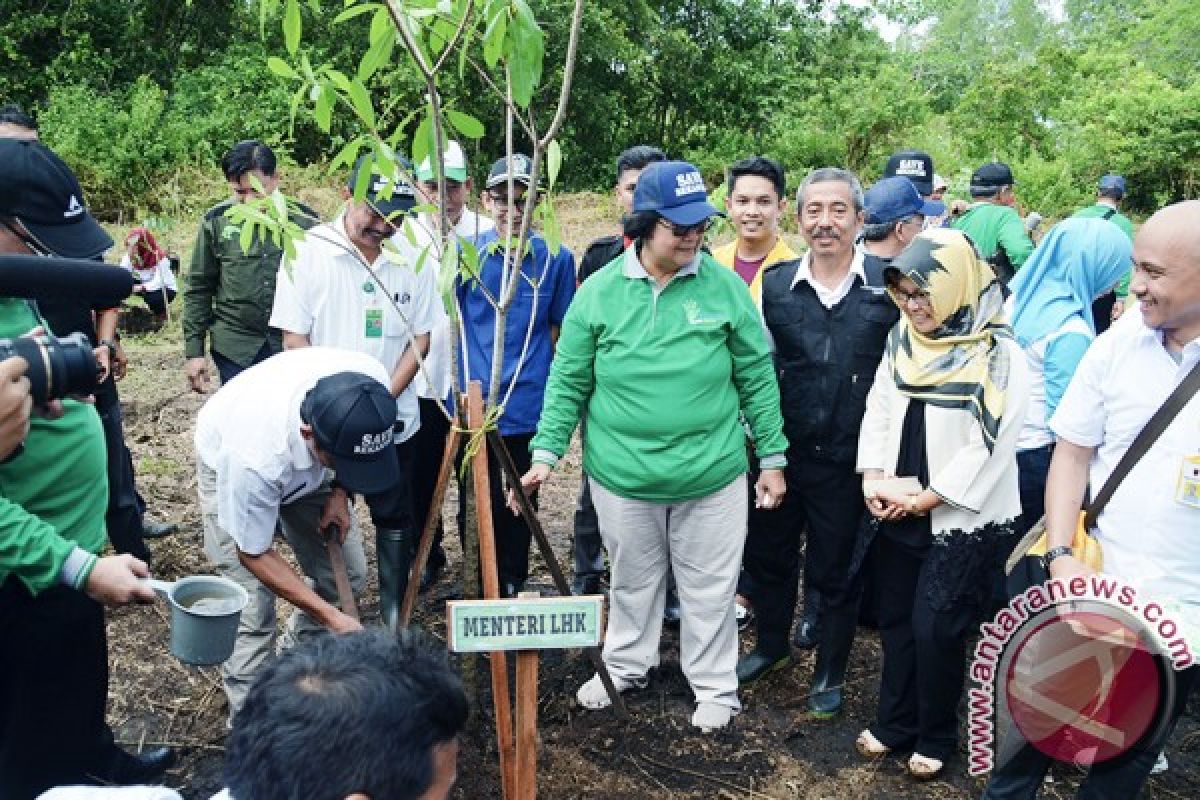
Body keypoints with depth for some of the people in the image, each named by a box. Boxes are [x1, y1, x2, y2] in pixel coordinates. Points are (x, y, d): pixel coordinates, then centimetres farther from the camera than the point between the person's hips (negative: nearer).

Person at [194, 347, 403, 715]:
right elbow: (254, 554, -26)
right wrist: (330, 616, -28)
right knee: (253, 605, -13)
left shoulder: (373, 383, -35)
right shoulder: (254, 458, -45)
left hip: (305, 462, 5)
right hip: (228, 466, -4)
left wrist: (340, 493, -16)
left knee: (349, 573, 0)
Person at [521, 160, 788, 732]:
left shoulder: (725, 287, -7)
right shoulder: (600, 291, -6)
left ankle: (715, 686, 34)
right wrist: (546, 451, -7)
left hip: (712, 473, 0)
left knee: (709, 587, 13)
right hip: (621, 473, 1)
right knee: (632, 579, 21)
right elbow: (568, 382, 0)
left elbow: (757, 379, 0)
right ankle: (625, 665, 44)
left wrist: (772, 457, 2)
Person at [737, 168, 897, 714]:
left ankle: (830, 674, 34)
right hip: (781, 451, 3)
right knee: (768, 555, 18)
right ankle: (771, 647, 43)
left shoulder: (887, 287, -7)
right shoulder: (774, 285, -1)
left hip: (847, 459, -2)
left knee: (835, 570, 13)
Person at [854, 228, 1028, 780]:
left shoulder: (999, 355, -15)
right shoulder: (902, 340, 4)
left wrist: (923, 499, -15)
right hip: (896, 512, 5)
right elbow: (878, 413, 6)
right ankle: (894, 722, 31)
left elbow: (989, 446, -17)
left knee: (936, 630, -1)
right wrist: (874, 481, -7)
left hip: (960, 519, -5)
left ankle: (936, 738, 22)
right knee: (896, 621, 13)